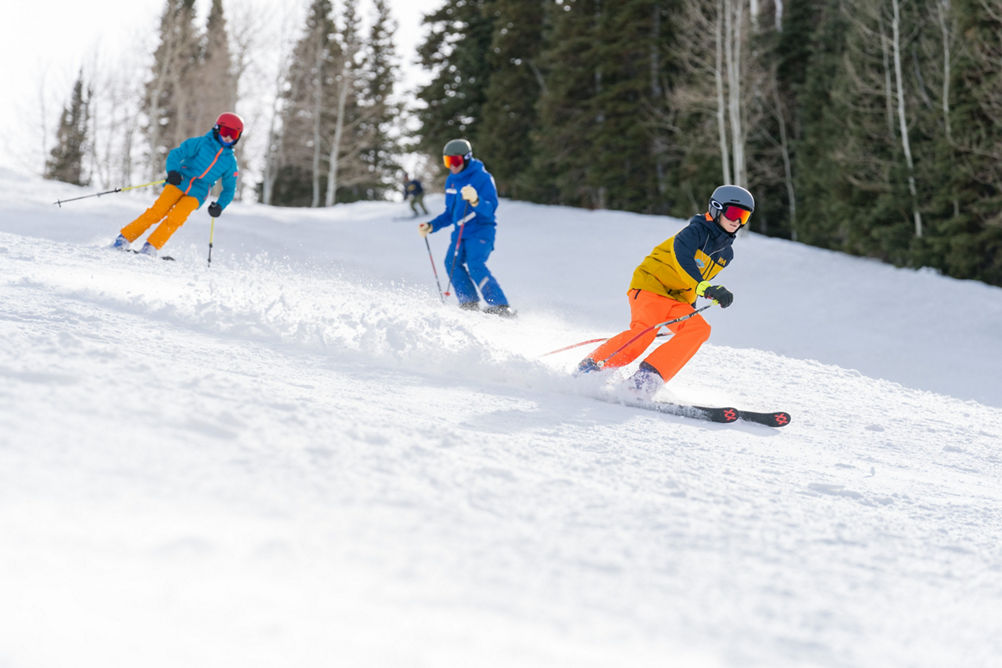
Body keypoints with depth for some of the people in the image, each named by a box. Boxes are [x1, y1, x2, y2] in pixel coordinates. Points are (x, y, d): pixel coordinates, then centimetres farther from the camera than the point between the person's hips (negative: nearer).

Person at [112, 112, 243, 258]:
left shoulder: (231, 162, 10)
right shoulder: (201, 143, 3)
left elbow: (229, 189, 17)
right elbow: (176, 154, -4)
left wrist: (220, 206, 0)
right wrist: (172, 171, -23)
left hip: (196, 195, 1)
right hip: (179, 183, -1)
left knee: (175, 218, -23)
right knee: (157, 211, -17)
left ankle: (150, 248, -20)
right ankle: (125, 238, -8)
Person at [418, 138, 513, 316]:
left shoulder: (483, 178, -10)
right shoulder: (451, 181, 13)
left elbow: (490, 209, -20)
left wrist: (476, 201, -39)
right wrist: (431, 226, 13)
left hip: (481, 230, -7)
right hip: (460, 232, 7)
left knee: (475, 264, -25)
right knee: (452, 262, -16)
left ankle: (501, 307, -23)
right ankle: (469, 303, -13)